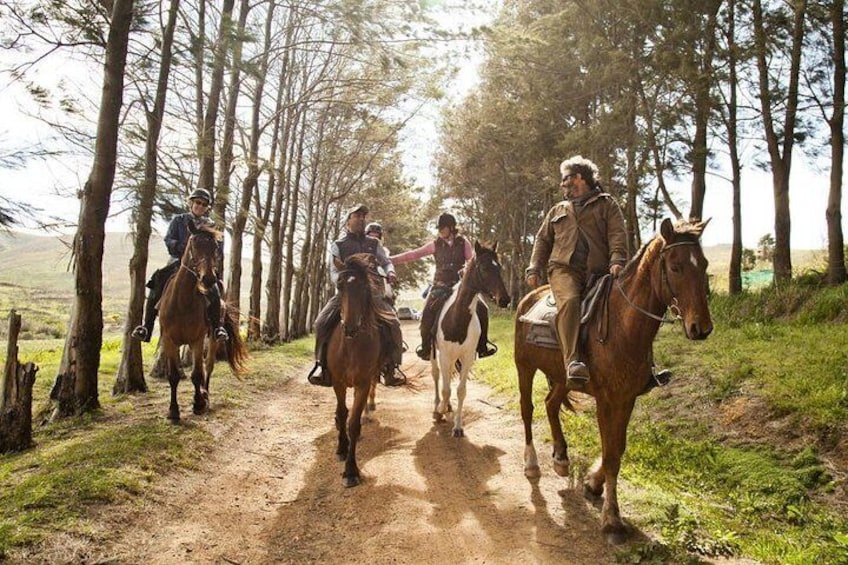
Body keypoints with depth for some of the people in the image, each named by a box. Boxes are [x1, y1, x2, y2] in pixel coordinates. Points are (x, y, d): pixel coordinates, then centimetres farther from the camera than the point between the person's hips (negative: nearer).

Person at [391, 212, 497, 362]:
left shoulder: (463, 242, 4)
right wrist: (389, 260, -5)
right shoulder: (436, 244, 3)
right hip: (441, 286, -1)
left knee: (481, 308, -12)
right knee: (428, 311, -22)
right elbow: (413, 254, 1)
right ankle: (425, 347, -4)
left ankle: (482, 344, 5)